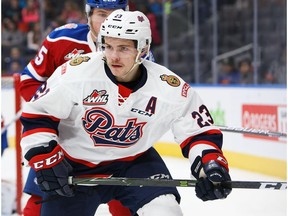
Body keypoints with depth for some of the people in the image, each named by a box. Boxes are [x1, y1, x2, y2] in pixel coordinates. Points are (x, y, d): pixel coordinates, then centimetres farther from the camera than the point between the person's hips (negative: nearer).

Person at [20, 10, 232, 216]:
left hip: (134, 161, 1)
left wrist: (210, 165, -24)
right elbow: (37, 115, -13)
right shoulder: (76, 72, -22)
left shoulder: (170, 89, -17)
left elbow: (200, 130, -7)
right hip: (75, 168, -1)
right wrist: (47, 161, -22)